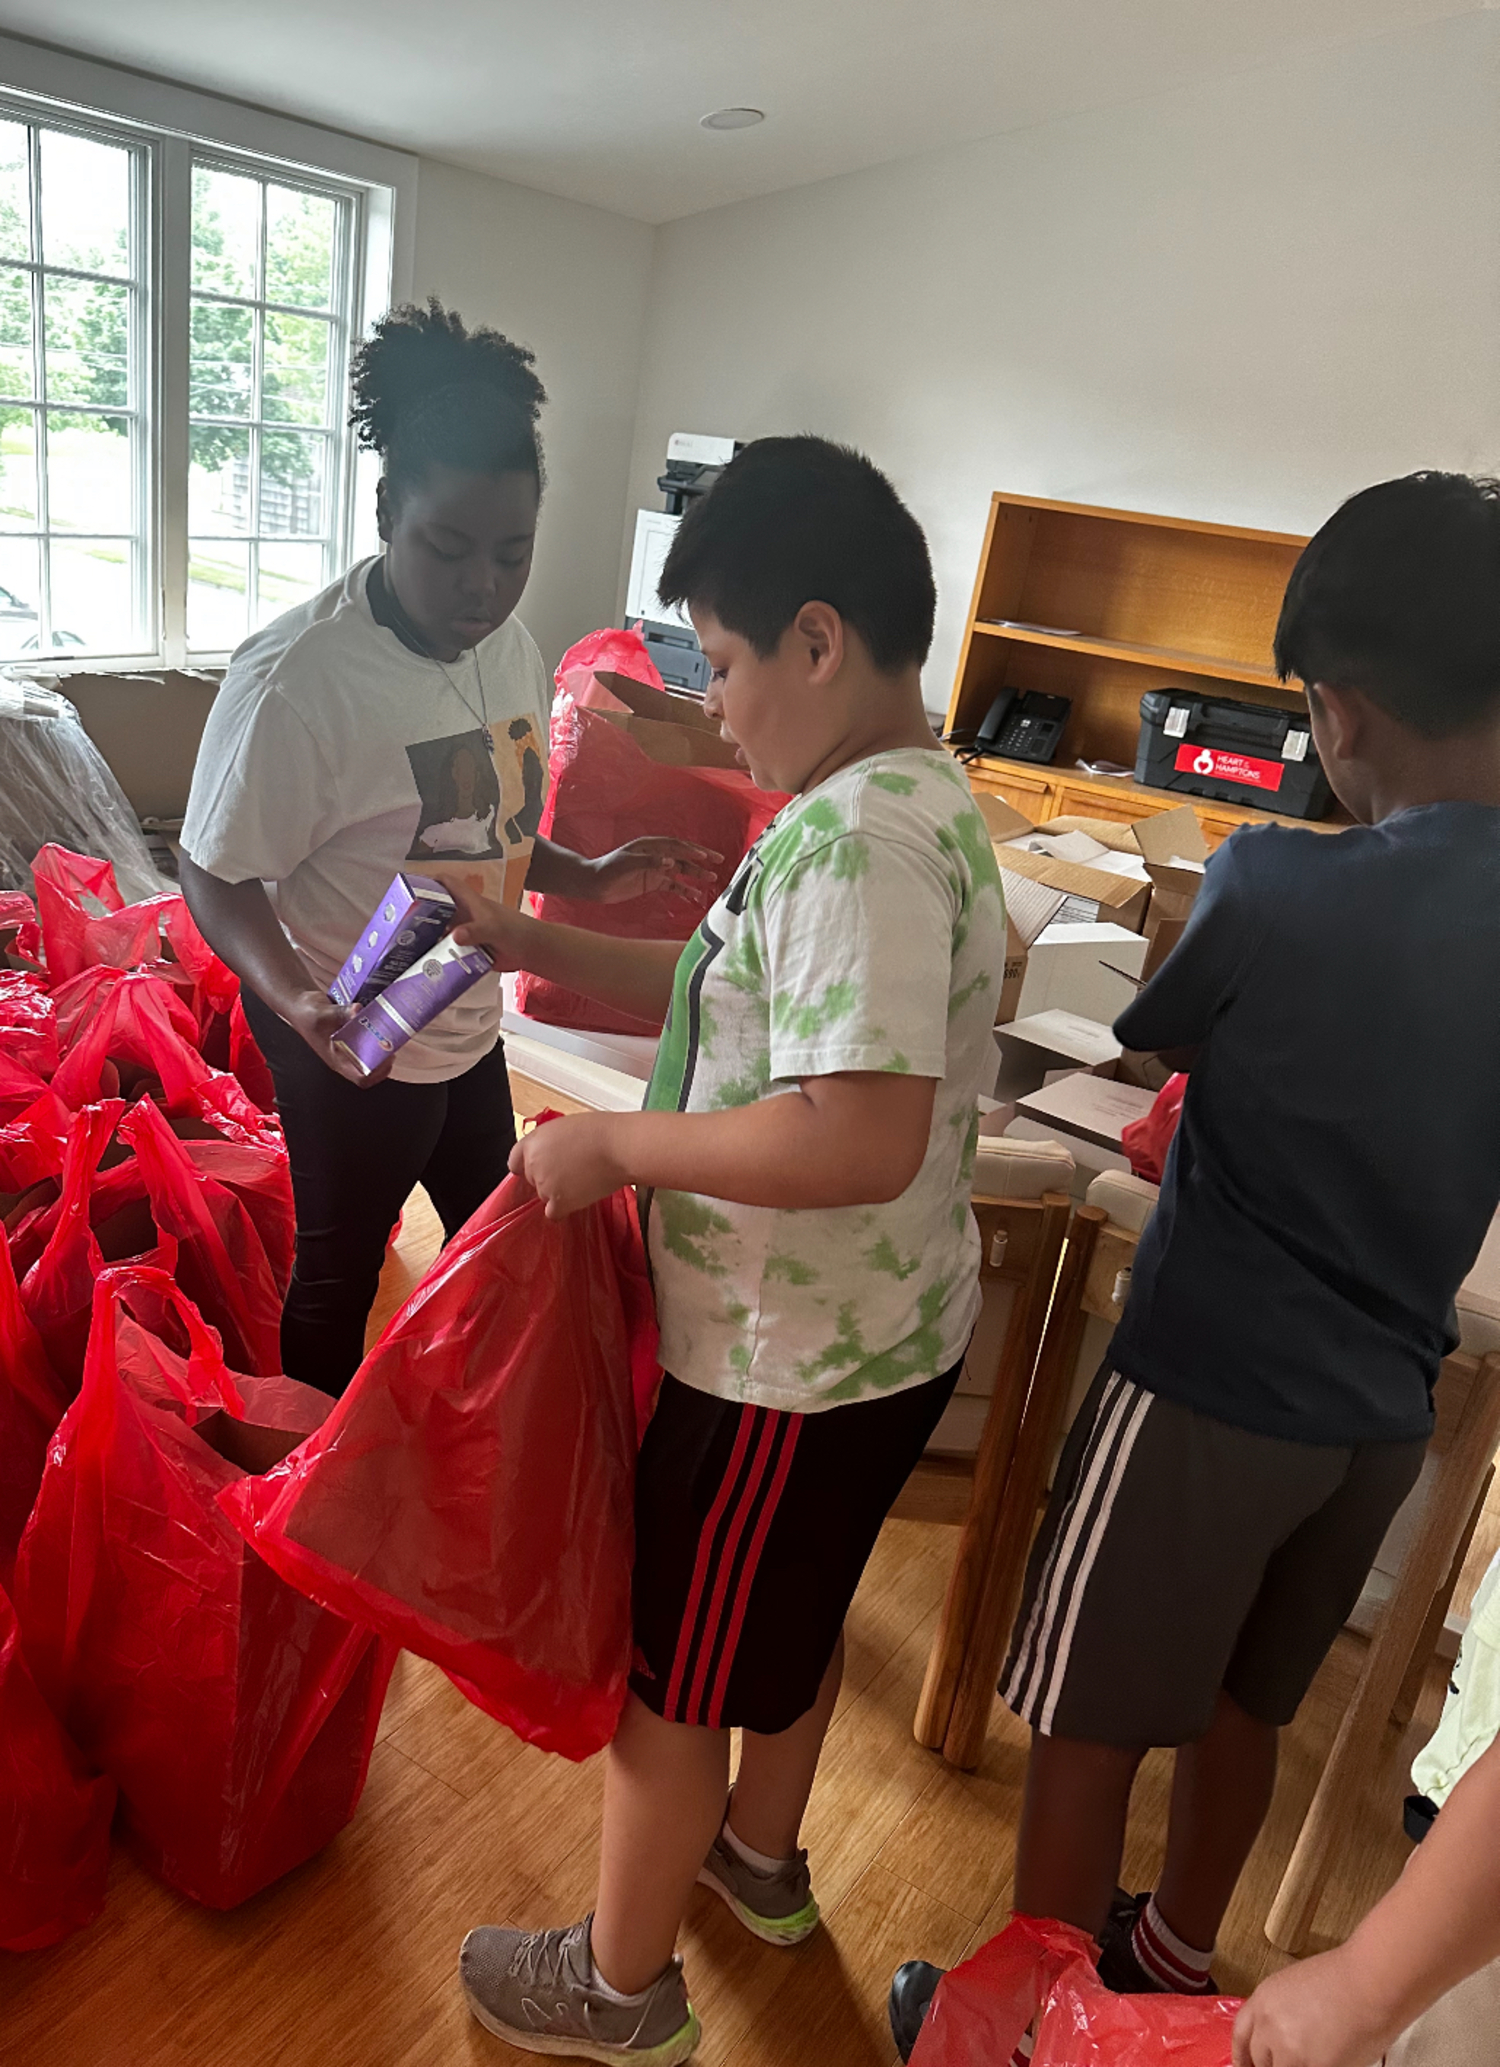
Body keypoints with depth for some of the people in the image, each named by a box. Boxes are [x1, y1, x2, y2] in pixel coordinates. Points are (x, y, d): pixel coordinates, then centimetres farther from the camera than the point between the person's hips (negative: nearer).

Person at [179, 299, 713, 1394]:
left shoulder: (511, 649, -1)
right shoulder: (297, 678, -27)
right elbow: (217, 876, -21)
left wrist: (592, 878, -7)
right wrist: (296, 998, -38)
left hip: (471, 1024, 8)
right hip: (355, 1045, -8)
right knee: (339, 1273, 14)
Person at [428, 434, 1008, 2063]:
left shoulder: (855, 841, -28)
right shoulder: (908, 804, 5)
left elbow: (862, 1137, -36)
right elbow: (734, 994, 10)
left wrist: (609, 1146, -25)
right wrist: (529, 944, 3)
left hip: (790, 1365, -9)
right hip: (872, 1333, 9)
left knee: (672, 1669, 13)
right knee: (792, 1615, 29)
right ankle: (760, 1859, 55)